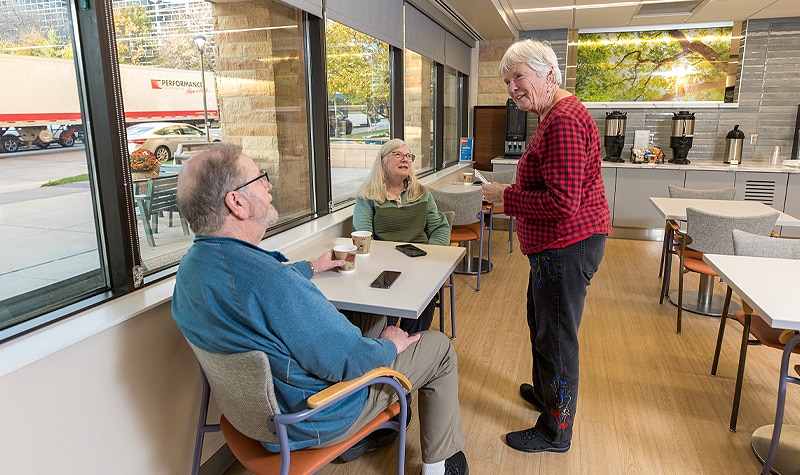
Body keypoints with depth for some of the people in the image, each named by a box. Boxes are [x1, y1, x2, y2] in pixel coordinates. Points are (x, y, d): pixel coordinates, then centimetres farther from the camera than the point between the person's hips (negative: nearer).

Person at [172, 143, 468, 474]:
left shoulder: (191, 266, -7)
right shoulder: (270, 283, -39)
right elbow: (347, 362, -30)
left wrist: (311, 267, 25)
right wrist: (389, 346, -9)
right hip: (311, 422, -8)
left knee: (378, 321, 26)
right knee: (439, 348, 6)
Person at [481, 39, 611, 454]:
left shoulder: (564, 121, -22)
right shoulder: (553, 116, 15)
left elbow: (563, 202, -28)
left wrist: (506, 196, -18)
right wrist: (511, 194, 11)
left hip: (567, 245, -11)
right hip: (557, 245, 11)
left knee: (556, 337, 3)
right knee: (541, 326, 25)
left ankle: (555, 432, 21)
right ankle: (544, 392, 46)